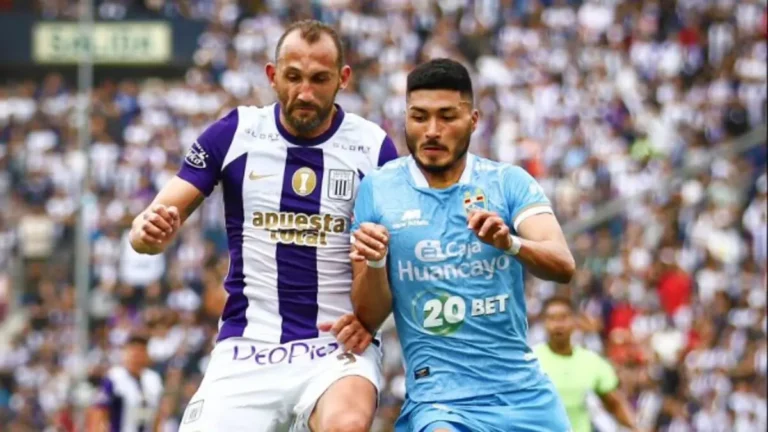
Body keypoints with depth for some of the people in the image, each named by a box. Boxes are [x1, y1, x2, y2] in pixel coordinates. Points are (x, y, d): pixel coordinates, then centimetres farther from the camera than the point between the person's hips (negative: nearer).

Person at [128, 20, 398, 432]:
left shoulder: (373, 147, -1)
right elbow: (150, 226, 1)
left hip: (337, 345, -2)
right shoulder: (233, 133, 2)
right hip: (246, 348, 2)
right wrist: (151, 231, -24)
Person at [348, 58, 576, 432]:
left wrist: (511, 243, -32)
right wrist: (373, 264, -18)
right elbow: (370, 317, 2)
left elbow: (563, 266, -12)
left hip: (524, 391, 2)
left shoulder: (509, 182, 2)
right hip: (439, 396, -2)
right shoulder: (377, 190, 1)